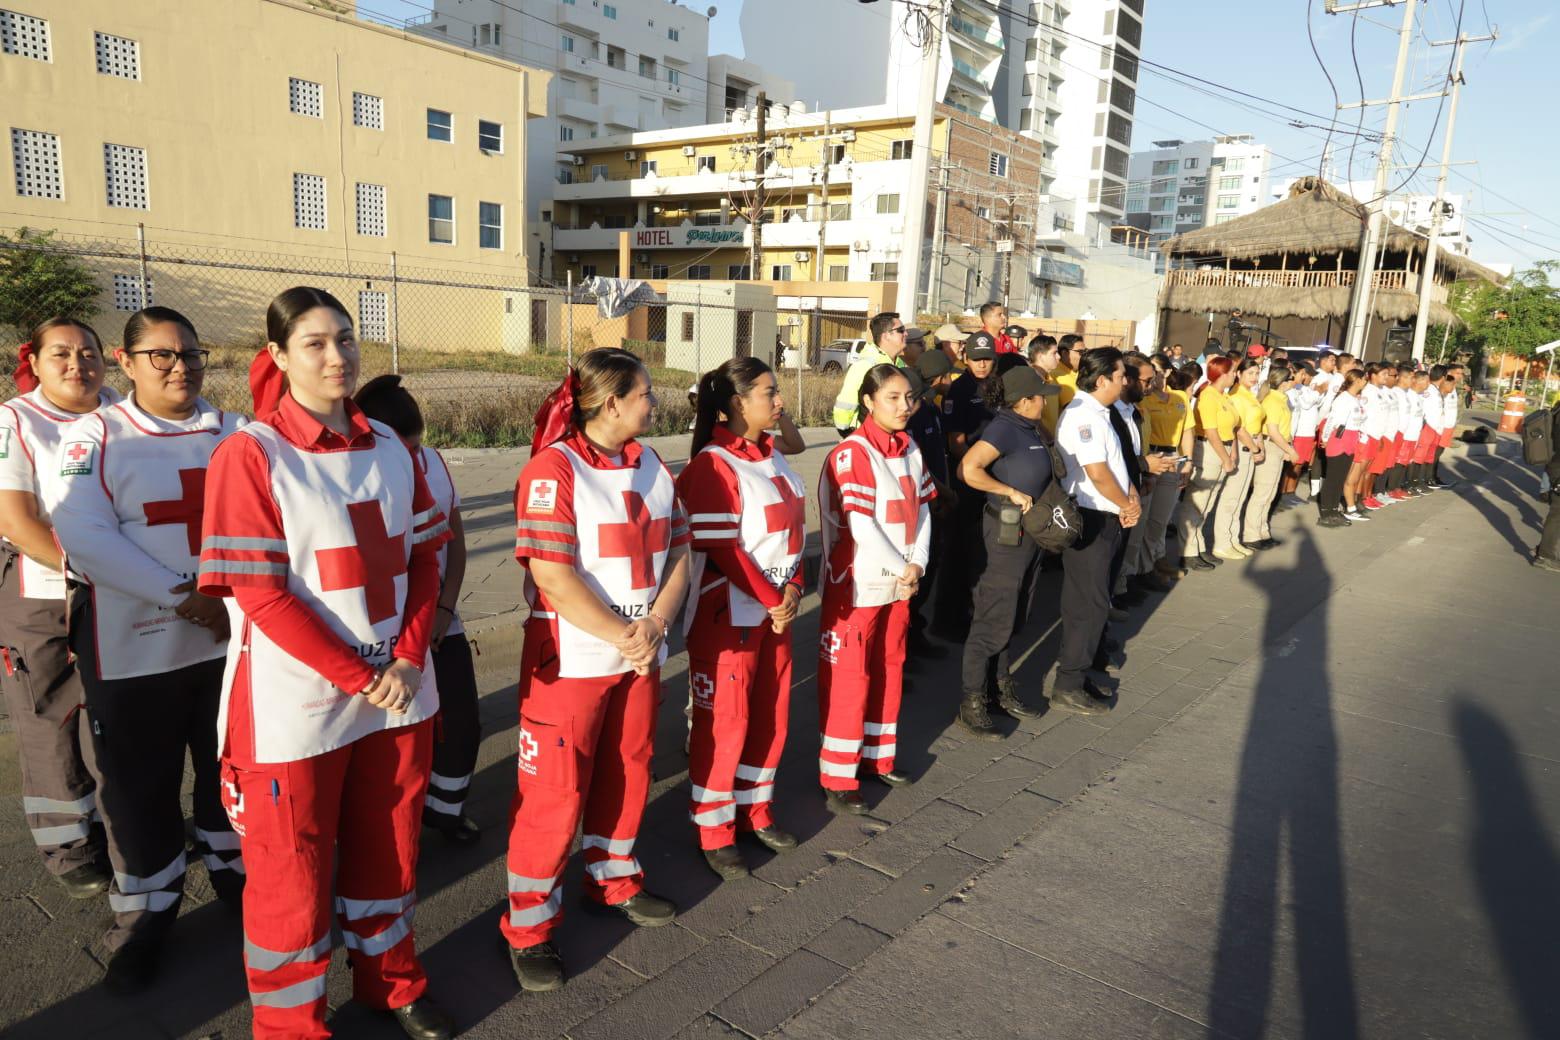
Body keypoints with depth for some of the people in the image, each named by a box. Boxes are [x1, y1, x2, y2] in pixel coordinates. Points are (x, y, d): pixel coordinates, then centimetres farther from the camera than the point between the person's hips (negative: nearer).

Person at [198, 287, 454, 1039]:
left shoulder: (388, 447, 5)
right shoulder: (249, 454, -11)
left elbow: (422, 558, 6)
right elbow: (261, 595, -15)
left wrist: (408, 659, -8)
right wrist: (359, 679, -16)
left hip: (398, 689, 5)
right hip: (298, 703, -4)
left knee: (389, 846, 18)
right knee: (290, 868, 10)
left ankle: (390, 980, 40)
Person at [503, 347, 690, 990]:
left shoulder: (653, 467, 7)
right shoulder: (553, 469, -14)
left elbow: (677, 556, 5)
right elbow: (552, 576, -20)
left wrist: (653, 625, -11)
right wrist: (621, 636, -18)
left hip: (641, 656, 7)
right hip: (570, 661, -6)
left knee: (626, 775, 18)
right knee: (554, 791, 2)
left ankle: (613, 882, 40)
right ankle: (528, 927, 19)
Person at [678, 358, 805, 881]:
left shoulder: (773, 458, 8)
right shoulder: (714, 467, -17)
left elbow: (793, 530, 11)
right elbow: (721, 551, -20)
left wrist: (792, 591, -2)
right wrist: (773, 601, -13)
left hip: (776, 611, 8)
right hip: (727, 617, -8)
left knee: (771, 717, 16)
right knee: (723, 725, 4)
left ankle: (755, 812, 35)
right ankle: (714, 834, 20)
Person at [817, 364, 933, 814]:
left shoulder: (911, 451, 7)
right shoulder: (852, 453, -16)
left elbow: (922, 509, 8)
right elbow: (860, 525, -21)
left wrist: (918, 563, -6)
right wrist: (901, 569, -13)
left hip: (900, 582, 7)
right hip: (857, 585, -7)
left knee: (889, 670, 16)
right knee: (848, 678, 0)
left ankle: (877, 755, 33)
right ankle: (837, 780, 10)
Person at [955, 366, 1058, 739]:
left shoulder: (1031, 429, 9)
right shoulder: (1005, 428, -18)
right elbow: (967, 469, -29)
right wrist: (1012, 492, -22)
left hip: (1030, 531, 9)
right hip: (1006, 531, -9)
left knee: (1014, 618, 17)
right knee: (993, 620, -3)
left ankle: (1002, 688, 30)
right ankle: (971, 704, 7)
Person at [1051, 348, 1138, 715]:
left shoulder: (1099, 413, 14)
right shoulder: (1083, 415, -18)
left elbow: (1117, 464, 16)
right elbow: (1097, 473, -22)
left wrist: (1132, 498, 0)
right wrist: (1126, 505, -8)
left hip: (1104, 518, 10)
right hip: (1089, 519, -10)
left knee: (1090, 599, 17)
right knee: (1089, 603, -5)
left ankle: (1077, 669, 28)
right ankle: (1068, 686, 3)